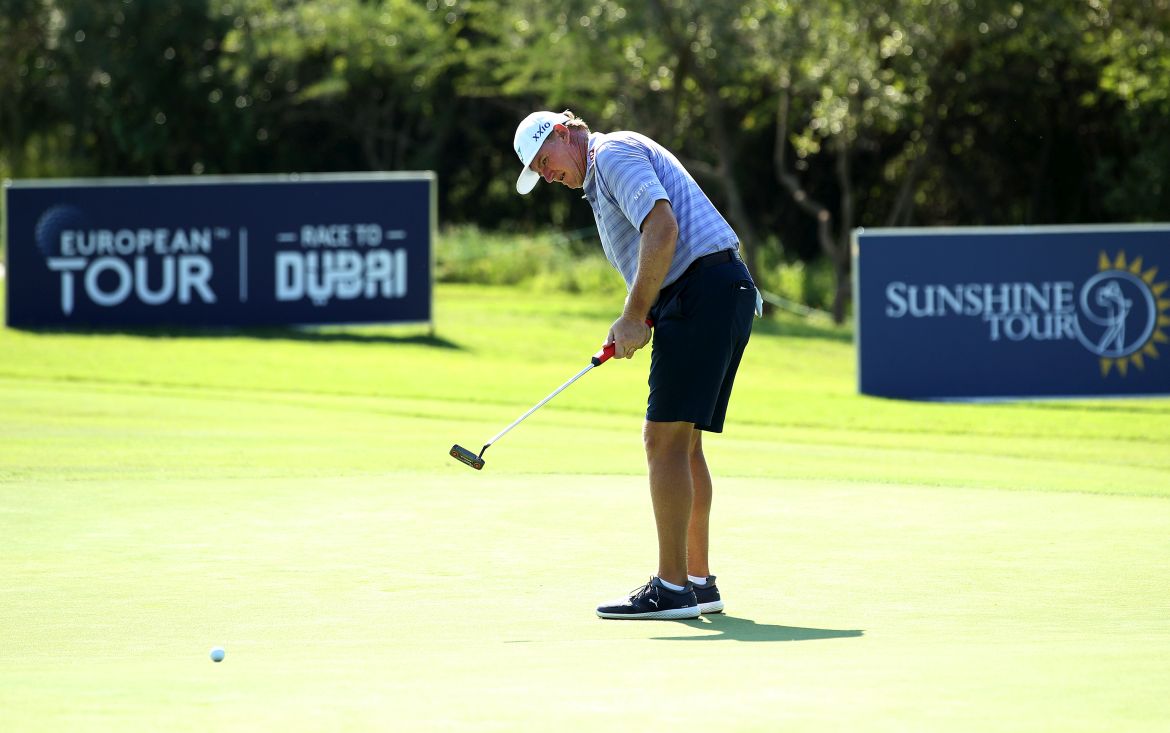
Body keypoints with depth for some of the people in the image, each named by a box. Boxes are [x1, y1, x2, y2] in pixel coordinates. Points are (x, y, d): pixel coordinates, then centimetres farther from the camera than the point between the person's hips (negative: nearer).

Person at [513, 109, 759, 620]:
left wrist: (636, 315, -15)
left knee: (665, 440, -11)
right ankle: (698, 582, 17)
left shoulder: (614, 152, -5)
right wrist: (636, 321, 9)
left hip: (703, 290, -11)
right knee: (682, 444, 14)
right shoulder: (603, 180, 28)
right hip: (724, 292, 11)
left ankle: (671, 589, -12)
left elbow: (662, 228, -19)